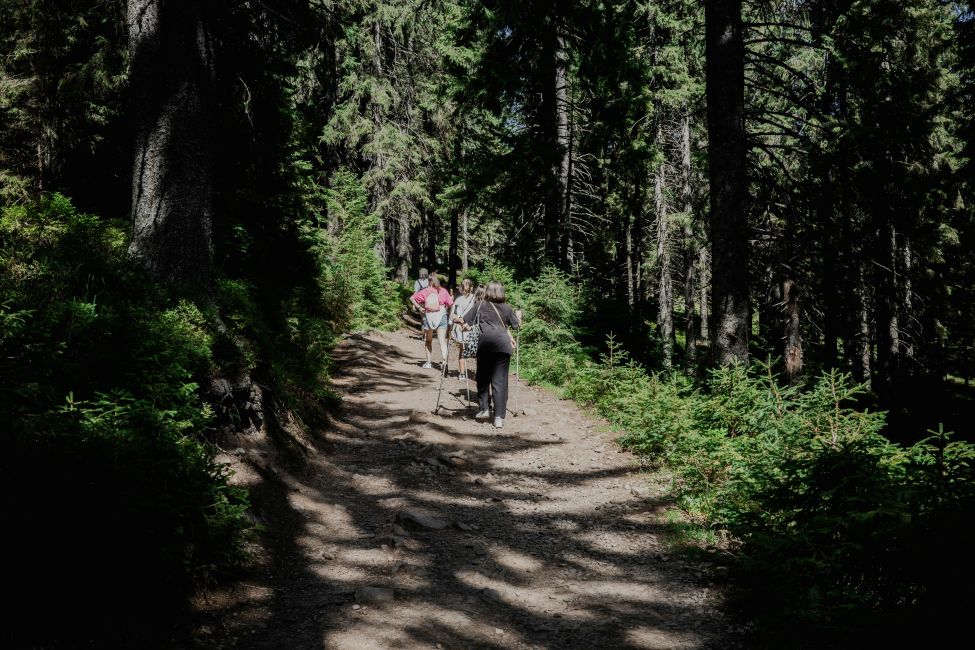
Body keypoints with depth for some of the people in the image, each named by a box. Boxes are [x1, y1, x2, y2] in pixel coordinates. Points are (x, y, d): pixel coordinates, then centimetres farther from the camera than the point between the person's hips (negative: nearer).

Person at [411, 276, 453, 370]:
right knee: (442, 341, -3)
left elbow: (412, 298, -2)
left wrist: (419, 307, 0)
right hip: (441, 316, -1)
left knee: (429, 340, 18)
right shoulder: (443, 291, 1)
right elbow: (450, 304, -6)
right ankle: (444, 361, -22)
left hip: (428, 316, 1)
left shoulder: (425, 291, 3)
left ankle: (429, 362, 21)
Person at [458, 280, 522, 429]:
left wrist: (467, 327, 30)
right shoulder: (507, 308, 14)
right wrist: (518, 315, 44)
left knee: (483, 378, 17)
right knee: (500, 381, 1)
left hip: (485, 344, -1)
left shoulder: (480, 306, 10)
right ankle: (499, 417, -4)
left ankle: (484, 409, 15)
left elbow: (463, 321, 7)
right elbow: (517, 325, 24)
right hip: (503, 344, 1)